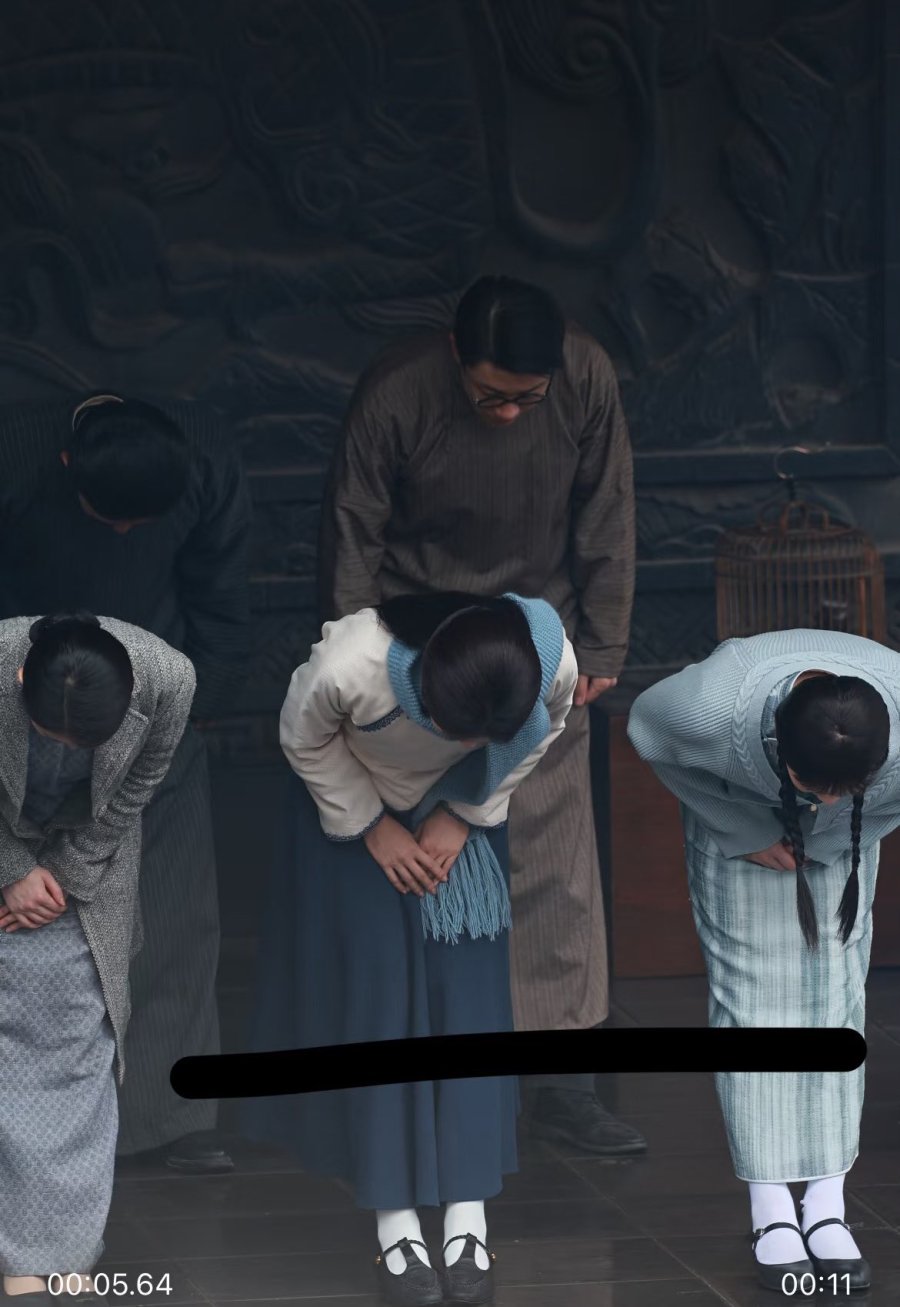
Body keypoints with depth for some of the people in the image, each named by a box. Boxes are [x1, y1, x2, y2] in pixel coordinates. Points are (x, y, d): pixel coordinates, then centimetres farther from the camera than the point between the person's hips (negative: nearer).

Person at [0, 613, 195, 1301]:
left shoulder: (169, 678, -32)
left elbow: (137, 788, -12)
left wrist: (68, 876, -11)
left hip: (90, 856, 1)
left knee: (81, 1042, 0)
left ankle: (71, 1245, 7)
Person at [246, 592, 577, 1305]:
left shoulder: (554, 661, -34)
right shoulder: (349, 665, -41)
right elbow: (305, 740, -17)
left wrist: (463, 818, -11)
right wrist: (372, 826, -13)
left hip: (458, 813, 2)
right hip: (355, 805, -2)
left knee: (469, 989, -6)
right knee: (375, 986, -7)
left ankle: (468, 1220, -2)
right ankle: (396, 1226, -2)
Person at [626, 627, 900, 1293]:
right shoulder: (715, 706, -43)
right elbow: (649, 728, -18)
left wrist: (818, 844, -10)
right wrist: (749, 833, -14)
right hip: (737, 809, -1)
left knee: (836, 986, -5)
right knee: (752, 988, -8)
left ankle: (828, 1208, -3)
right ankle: (772, 1212, -5)